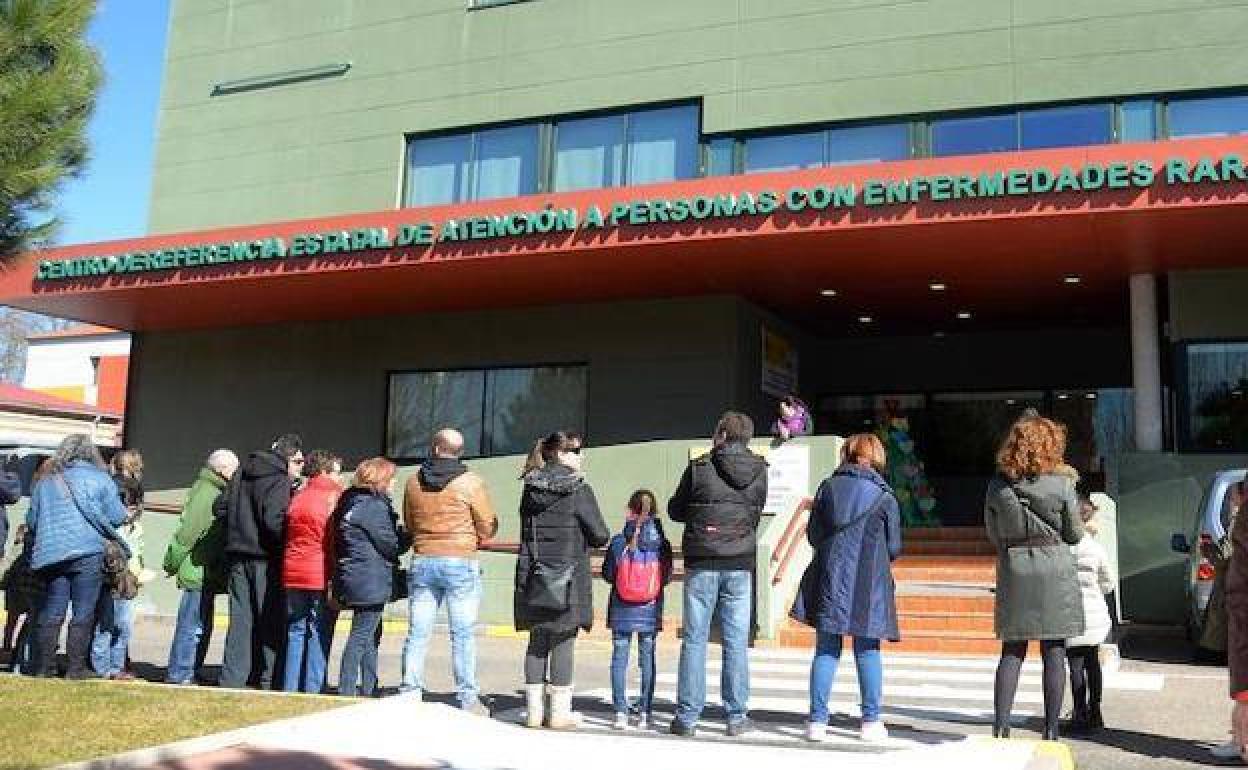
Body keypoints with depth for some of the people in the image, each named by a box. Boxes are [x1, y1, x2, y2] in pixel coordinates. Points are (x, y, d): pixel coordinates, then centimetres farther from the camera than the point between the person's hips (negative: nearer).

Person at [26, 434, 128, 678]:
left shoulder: (45, 481, 12)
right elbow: (116, 517, -3)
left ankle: (43, 666, 12)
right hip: (88, 553, -4)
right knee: (83, 613, 1)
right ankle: (76, 667, 2)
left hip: (51, 554, 4)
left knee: (51, 613, 10)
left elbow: (31, 521, 16)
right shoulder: (99, 478, -1)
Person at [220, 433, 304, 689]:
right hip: (264, 559, -7)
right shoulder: (278, 480, -11)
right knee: (270, 621, 1)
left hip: (238, 556, 7)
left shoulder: (241, 474, 15)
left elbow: (223, 510, 17)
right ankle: (265, 680, 5)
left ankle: (231, 679, 7)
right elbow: (274, 520, -22)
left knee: (240, 619, 9)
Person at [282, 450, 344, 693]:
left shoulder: (297, 496, 12)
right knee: (319, 634, 0)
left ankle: (289, 688, 14)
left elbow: (288, 536, 12)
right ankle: (312, 689, 0)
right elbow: (337, 538, -10)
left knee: (295, 631, 12)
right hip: (321, 575, -5)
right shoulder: (334, 495, -5)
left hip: (292, 573, 5)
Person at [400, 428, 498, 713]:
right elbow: (488, 526, -3)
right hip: (461, 563, -3)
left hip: (422, 561, 4)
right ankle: (468, 698, 3)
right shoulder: (470, 482, -6)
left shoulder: (413, 482, 6)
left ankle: (410, 693, 9)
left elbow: (409, 523, 15)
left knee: (417, 633, 7)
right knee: (463, 634, 1)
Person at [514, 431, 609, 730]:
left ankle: (534, 710, 15)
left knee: (537, 641, 11)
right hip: (568, 577, -5)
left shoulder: (530, 488, 6)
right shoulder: (579, 489, -10)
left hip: (533, 576, 5)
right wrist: (581, 538, 12)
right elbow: (600, 536, -8)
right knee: (563, 643, 2)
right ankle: (559, 713, 7)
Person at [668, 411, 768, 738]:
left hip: (701, 565, -2)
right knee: (737, 642, 7)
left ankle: (687, 716, 7)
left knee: (694, 640, 4)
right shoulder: (760, 471, 1)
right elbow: (757, 511, 11)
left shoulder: (699, 467, -7)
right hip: (740, 566, 2)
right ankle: (737, 717, 11)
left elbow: (675, 510, 3)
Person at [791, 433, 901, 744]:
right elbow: (894, 547, 2)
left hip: (829, 578, 2)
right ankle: (871, 722, 12)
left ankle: (817, 721, 5)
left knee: (826, 649, 6)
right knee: (867, 650, 8)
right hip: (869, 583, -1)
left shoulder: (828, 487, 3)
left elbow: (812, 535, 5)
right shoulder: (884, 496, -2)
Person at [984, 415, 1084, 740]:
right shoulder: (1061, 483, -7)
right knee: (1054, 652, 6)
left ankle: (1000, 727, 6)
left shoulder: (997, 484, -1)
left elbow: (993, 533, 7)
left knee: (1011, 652, 9)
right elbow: (1075, 534, 0)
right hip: (1055, 571, -2)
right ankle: (1051, 731, 10)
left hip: (1013, 571, 2)